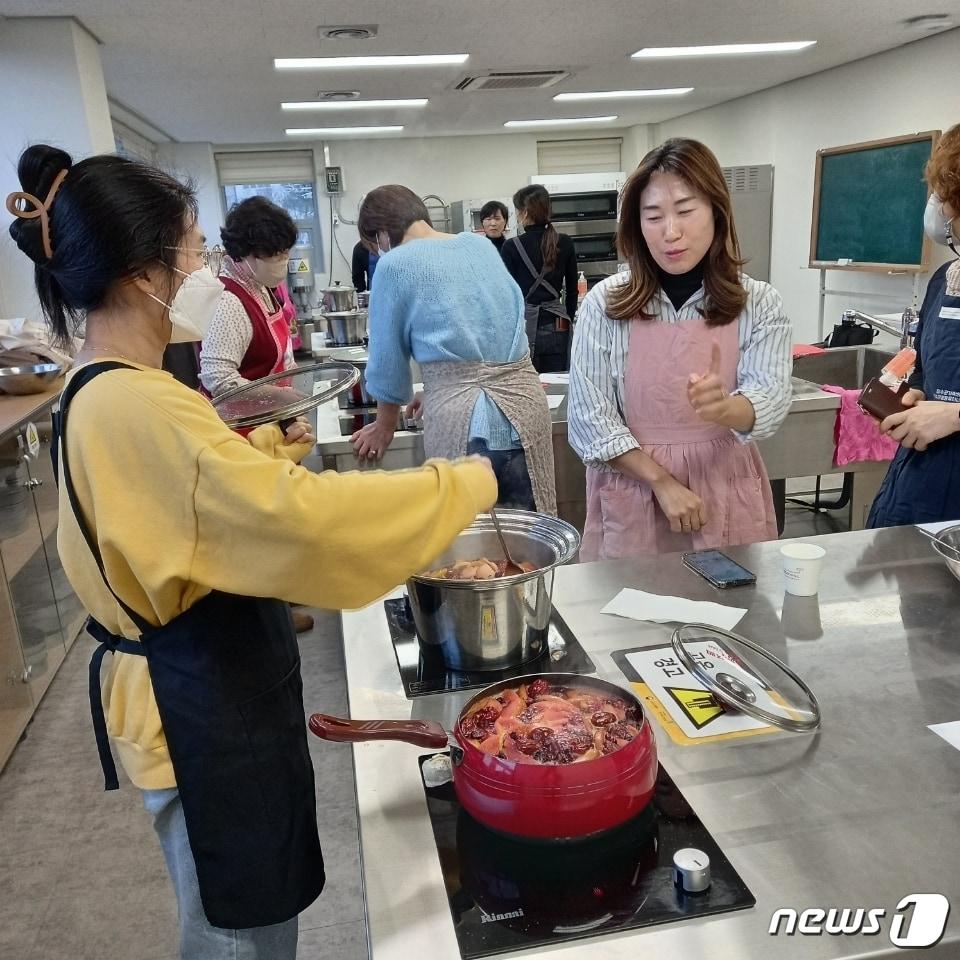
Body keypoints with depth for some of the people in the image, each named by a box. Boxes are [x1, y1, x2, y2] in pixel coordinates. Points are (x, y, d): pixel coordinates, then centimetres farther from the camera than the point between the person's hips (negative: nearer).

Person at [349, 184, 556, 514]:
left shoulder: (395, 264, 0)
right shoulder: (482, 245, 15)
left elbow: (388, 357, 7)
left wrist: (384, 426, 23)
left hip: (464, 419, -5)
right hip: (526, 401, 5)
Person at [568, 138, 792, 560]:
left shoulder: (759, 304, -3)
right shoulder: (605, 303, -7)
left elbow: (772, 399, -14)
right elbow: (588, 415, -9)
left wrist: (724, 407, -36)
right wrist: (663, 481, -14)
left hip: (726, 493, 1)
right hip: (634, 490, -1)